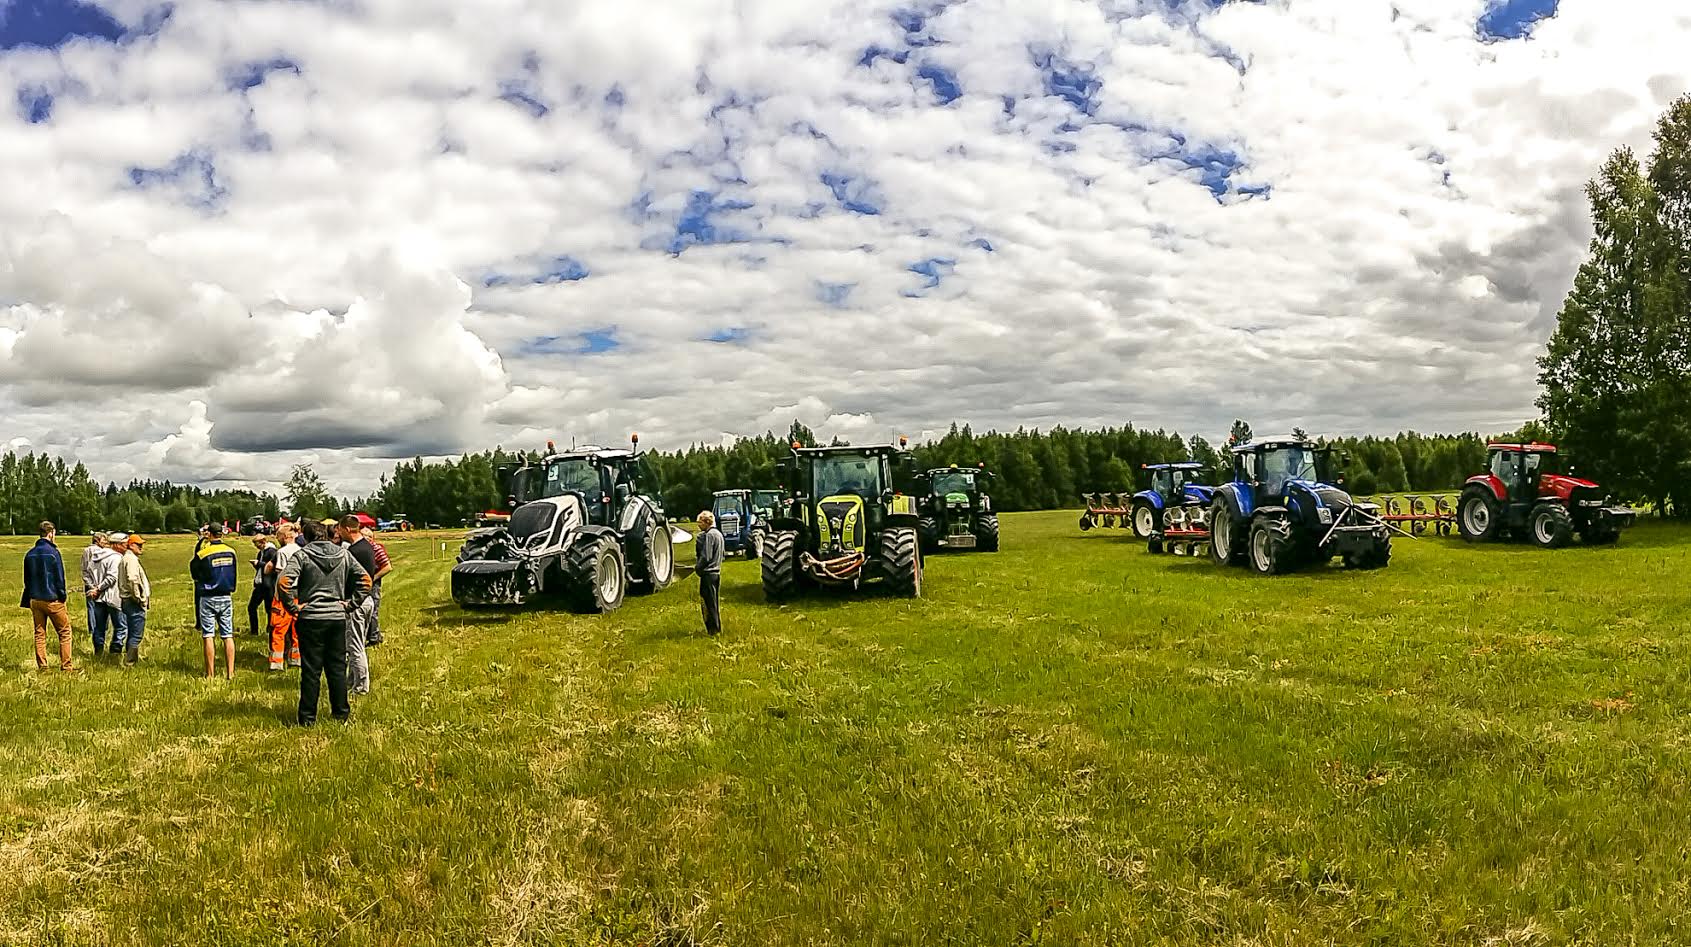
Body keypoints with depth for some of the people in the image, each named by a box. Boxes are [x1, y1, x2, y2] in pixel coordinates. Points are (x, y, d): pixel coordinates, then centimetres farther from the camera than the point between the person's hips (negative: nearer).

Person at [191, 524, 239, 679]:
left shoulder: (202, 553, -10)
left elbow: (194, 572, 3)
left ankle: (210, 674, 2)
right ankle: (230, 673, 2)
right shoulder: (231, 552, 2)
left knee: (209, 636, 1)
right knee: (228, 636, 4)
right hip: (226, 597, 3)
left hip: (208, 598, -3)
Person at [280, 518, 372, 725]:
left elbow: (284, 583, -18)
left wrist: (293, 607, -7)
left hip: (311, 619, -3)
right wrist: (350, 604, 6)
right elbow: (365, 579, 4)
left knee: (311, 671, 3)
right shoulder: (343, 555, 6)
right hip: (338, 617, 3)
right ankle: (341, 711, 18)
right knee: (338, 668, 12)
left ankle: (308, 717, 9)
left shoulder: (302, 555, -5)